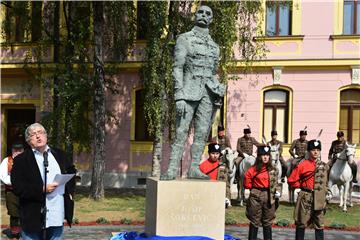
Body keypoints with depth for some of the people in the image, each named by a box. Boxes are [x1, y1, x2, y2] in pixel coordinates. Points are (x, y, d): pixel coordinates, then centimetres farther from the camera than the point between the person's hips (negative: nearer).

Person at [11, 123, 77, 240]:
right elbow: (18, 187, -12)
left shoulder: (59, 154, 12)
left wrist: (69, 189, 11)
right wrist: (42, 189, -19)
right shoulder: (21, 160, -3)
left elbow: (71, 171, 27)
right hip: (34, 217, -4)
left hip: (58, 217, 4)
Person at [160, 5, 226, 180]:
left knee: (202, 133, 2)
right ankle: (172, 169, -8)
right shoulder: (185, 39, 4)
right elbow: (177, 68, -4)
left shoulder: (214, 46, 19)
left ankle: (194, 169, 7)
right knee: (181, 132, -9)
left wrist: (219, 88, 5)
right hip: (189, 90, -5)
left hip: (208, 93, 5)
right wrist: (179, 96, -13)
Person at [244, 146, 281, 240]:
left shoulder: (273, 170, 6)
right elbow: (247, 181, -2)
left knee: (268, 222, 10)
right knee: (254, 221, 4)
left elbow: (275, 183, 11)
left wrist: (277, 191, -2)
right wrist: (253, 188, 1)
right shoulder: (254, 169, -5)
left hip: (269, 197, 3)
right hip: (256, 197, -3)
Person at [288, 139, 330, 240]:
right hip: (306, 197, -3)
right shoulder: (302, 165, -5)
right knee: (302, 223, 5)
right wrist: (302, 186, -1)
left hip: (320, 199, 4)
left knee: (319, 224, 8)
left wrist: (327, 192, 7)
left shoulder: (324, 166, 8)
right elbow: (291, 180, -2)